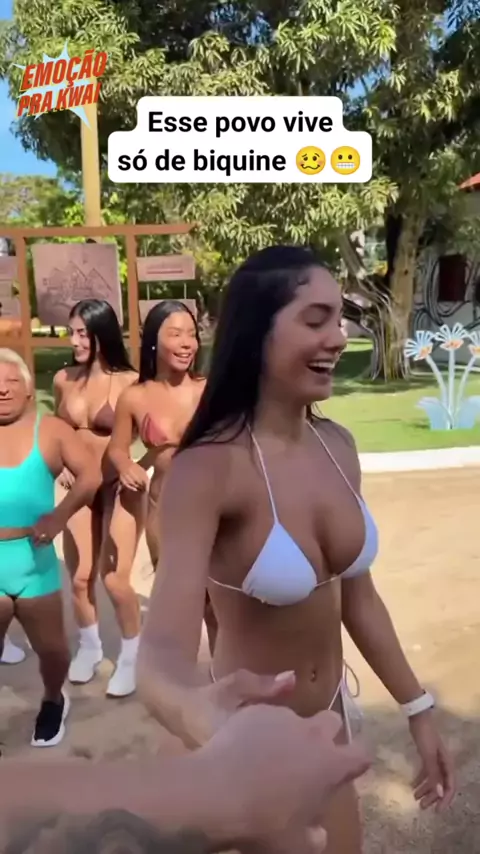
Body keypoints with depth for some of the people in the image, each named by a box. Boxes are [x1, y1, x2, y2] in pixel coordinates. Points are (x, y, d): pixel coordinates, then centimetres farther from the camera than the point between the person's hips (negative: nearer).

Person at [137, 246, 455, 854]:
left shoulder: (338, 446, -7)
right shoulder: (207, 468, -28)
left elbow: (357, 597, 2)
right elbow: (162, 650, -37)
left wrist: (417, 709, 9)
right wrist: (197, 713, -60)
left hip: (335, 710, 6)